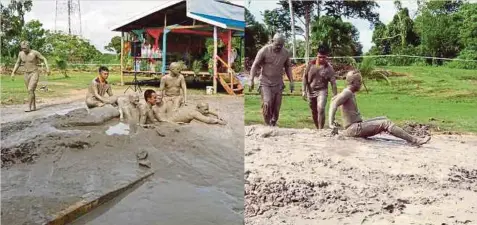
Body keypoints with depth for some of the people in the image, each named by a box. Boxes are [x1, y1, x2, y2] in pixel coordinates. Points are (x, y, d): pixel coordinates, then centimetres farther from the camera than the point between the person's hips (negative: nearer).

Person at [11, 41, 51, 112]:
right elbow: (17, 63, 14)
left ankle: (29, 107, -11)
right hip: (27, 75, 6)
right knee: (31, 91, 10)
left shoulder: (35, 52, -14)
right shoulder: (21, 54, 1)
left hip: (35, 74, -6)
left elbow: (44, 59, -6)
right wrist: (13, 73, 7)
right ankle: (34, 107, 21)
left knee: (30, 90, -17)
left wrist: (47, 68, -19)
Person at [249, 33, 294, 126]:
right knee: (267, 104, -18)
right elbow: (255, 65, -7)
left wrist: (291, 82, 11)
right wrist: (251, 80, -15)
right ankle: (267, 124, -4)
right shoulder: (264, 51, -10)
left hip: (278, 83, 4)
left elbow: (288, 67, 16)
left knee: (276, 107, 2)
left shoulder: (286, 53, 2)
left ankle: (273, 124, 18)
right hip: (265, 83, -4)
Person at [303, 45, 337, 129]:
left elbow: (333, 83, -8)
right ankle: (318, 129, 30)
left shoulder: (329, 68, -9)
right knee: (314, 112, 11)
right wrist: (304, 90, -4)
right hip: (310, 91, 3)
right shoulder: (311, 64, -4)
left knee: (321, 109, -23)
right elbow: (305, 76, 1)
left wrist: (335, 96, -11)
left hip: (322, 91, -3)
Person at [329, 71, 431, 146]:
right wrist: (331, 124, -36)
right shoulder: (347, 93, -15)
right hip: (354, 129, -10)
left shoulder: (350, 93, 14)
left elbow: (333, 100, 25)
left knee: (384, 119, 17)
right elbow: (334, 104, -29)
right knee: (386, 123, -12)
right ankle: (415, 140, -9)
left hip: (357, 126, 10)